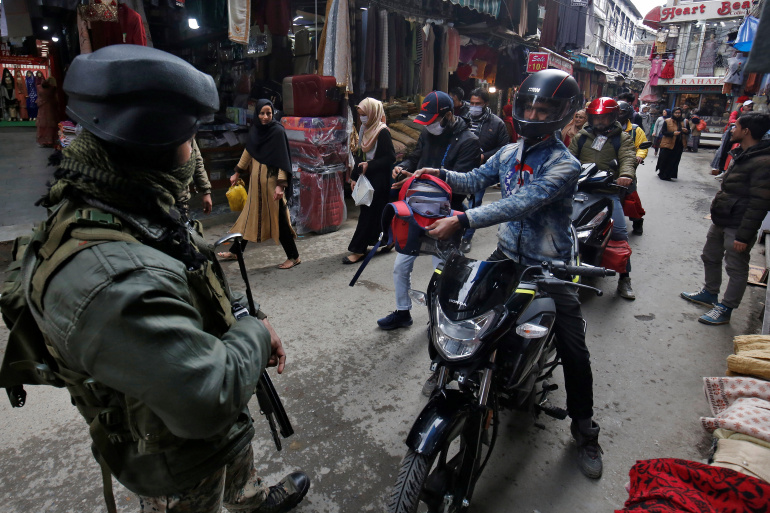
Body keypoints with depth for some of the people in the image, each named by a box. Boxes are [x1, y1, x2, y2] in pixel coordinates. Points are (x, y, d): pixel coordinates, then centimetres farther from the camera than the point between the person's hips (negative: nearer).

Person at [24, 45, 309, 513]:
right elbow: (208, 399, -43)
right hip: (179, 462, -8)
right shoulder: (111, 277, -42)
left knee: (239, 464, 35)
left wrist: (245, 321, -4)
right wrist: (255, 332, -26)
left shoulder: (133, 211, -8)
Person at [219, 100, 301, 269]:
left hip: (271, 179, -7)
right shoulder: (254, 129, 7)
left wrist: (280, 185, -23)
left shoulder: (278, 131, -12)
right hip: (256, 178, 7)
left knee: (278, 217, -3)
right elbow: (248, 151, 19)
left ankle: (294, 257, 7)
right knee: (250, 214, 15)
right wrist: (237, 173, 22)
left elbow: (282, 159, -16)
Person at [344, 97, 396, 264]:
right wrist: (354, 177, 14)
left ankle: (358, 250, -1)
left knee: (368, 213, -6)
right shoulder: (366, 130, 11)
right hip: (368, 178, 9)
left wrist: (369, 166, -19)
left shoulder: (383, 132, -14)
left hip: (379, 180, -9)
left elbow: (390, 158, -17)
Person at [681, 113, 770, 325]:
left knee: (736, 269, 3)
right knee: (710, 258, 22)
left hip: (737, 226, -10)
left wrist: (744, 236, -23)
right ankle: (710, 293, 40)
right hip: (720, 220, 10)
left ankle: (725, 309, 13)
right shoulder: (741, 154, 10)